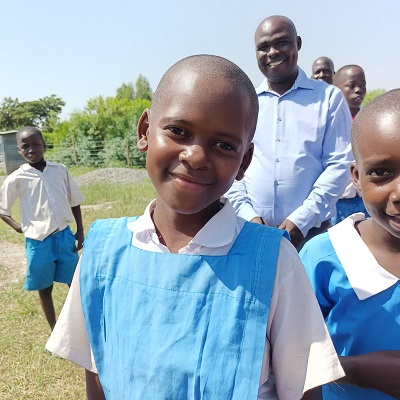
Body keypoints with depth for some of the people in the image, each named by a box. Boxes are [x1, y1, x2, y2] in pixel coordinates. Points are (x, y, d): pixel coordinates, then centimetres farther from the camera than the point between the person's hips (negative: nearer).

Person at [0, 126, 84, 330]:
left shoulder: (60, 170, -1)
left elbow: (74, 202, 8)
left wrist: (80, 231, 6)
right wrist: (18, 227, -8)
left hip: (64, 236, 2)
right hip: (38, 242, -1)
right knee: (45, 289, 13)